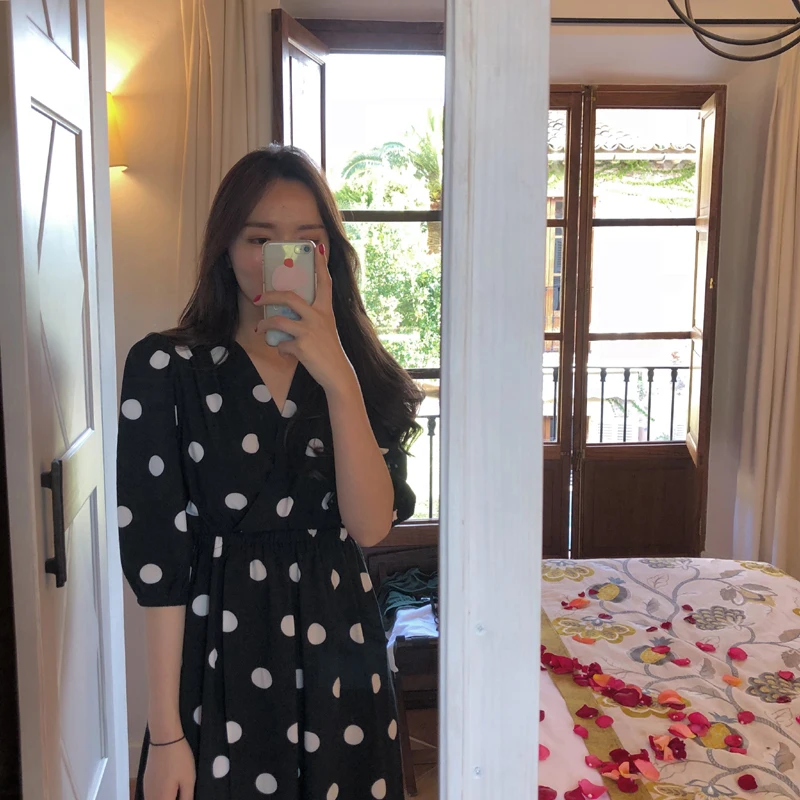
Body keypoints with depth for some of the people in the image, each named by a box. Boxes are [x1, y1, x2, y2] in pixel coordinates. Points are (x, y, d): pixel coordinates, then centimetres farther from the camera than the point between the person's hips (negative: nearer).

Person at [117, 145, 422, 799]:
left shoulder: (360, 368, 1)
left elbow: (371, 526, -12)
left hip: (341, 653, 3)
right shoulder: (165, 366, -8)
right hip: (221, 660, -3)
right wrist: (165, 733, -8)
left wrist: (338, 377, -22)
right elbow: (157, 556, -9)